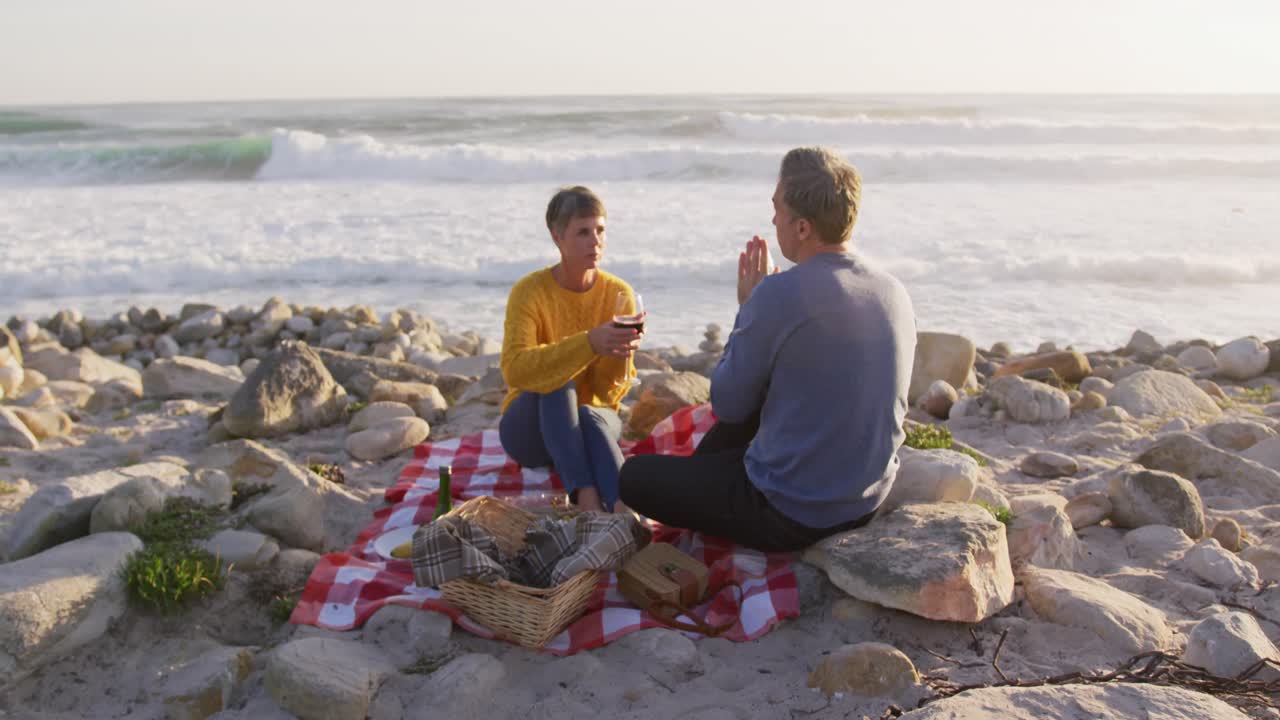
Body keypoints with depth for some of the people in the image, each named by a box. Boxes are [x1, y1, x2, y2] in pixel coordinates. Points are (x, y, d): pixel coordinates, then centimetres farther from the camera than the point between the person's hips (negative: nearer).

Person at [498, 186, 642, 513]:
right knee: (557, 384, -34)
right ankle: (586, 496, -46)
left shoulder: (619, 293, -8)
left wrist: (620, 353, -34)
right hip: (531, 430, -1)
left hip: (594, 420, 2)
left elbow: (609, 392, -12)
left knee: (592, 416, -34)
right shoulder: (529, 291, -14)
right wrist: (588, 343, -43)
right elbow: (514, 369, -32)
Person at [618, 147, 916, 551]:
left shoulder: (779, 294, -24)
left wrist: (746, 309, -1)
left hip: (790, 516, -7)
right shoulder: (896, 294, -2)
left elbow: (728, 404, -11)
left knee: (634, 477, 9)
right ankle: (697, 476, 45)